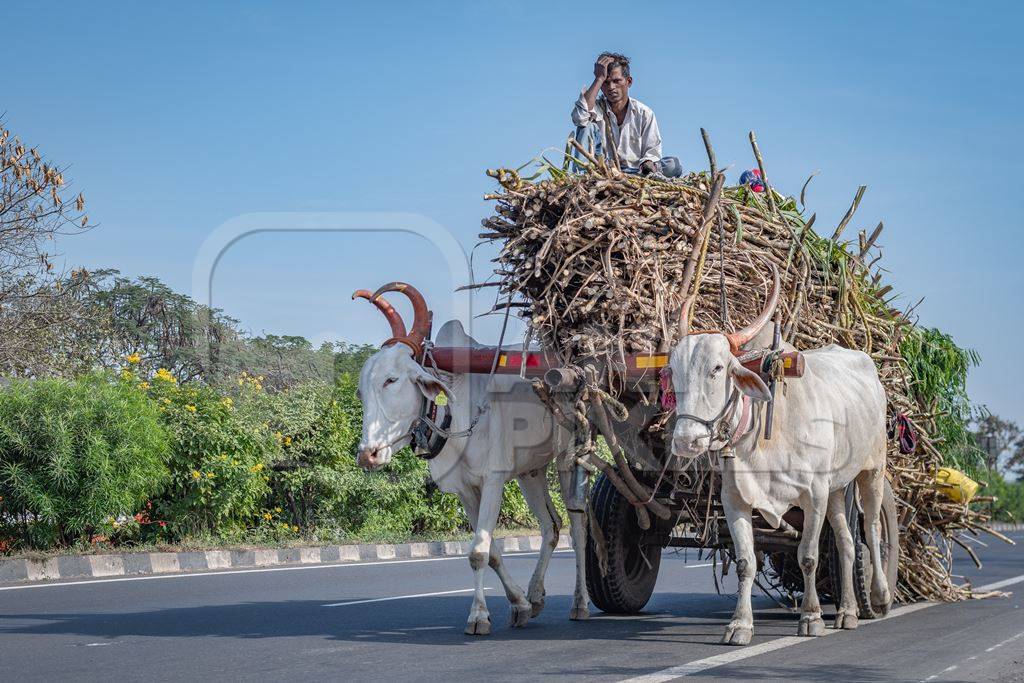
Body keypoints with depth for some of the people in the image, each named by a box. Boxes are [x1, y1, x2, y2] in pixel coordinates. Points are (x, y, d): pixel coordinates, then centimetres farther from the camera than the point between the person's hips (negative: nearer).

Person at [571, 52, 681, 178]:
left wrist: (648, 165, -23)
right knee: (587, 127, -18)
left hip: (635, 171, 1)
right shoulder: (596, 107, 0)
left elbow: (652, 151, 4)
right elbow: (579, 117, -26)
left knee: (672, 165, -24)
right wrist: (600, 78, -19)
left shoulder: (644, 113, 3)